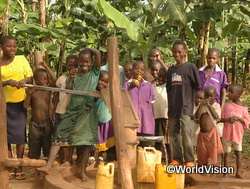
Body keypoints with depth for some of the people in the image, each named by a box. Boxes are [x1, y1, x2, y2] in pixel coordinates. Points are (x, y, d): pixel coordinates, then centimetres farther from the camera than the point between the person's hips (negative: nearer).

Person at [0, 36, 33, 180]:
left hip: (20, 103, 1)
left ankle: (19, 167, 12)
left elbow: (31, 77, 0)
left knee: (20, 134, 3)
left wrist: (24, 80, -20)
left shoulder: (21, 59, 1)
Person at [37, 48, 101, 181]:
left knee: (86, 140, 3)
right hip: (73, 110, 2)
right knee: (59, 135, -7)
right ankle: (48, 166, -7)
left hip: (88, 111, -2)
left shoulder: (94, 72, 1)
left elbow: (98, 54, -12)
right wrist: (71, 78, -11)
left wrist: (88, 49, 3)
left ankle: (83, 171, 13)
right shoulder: (74, 74, 7)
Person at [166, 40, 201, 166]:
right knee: (173, 133, 8)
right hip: (173, 107, 6)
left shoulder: (191, 67, -2)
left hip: (185, 107, -6)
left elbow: (197, 86, -2)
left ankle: (189, 160, 1)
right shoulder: (171, 70, 14)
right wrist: (170, 105, 10)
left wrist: (186, 93, -2)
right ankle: (177, 158, 17)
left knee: (186, 133, -7)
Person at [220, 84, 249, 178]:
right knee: (227, 152, 7)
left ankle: (238, 172, 21)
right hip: (227, 133, 0)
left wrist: (239, 118, -19)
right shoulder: (227, 105, -2)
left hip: (238, 134, 0)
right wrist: (228, 119, -19)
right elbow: (221, 119, 1)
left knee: (238, 152, 9)